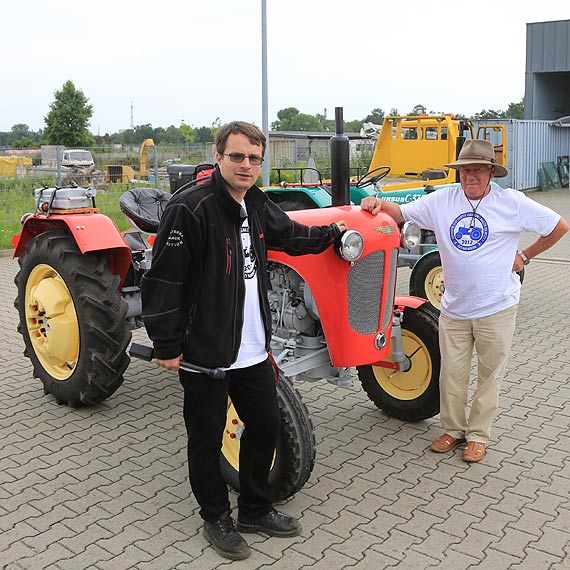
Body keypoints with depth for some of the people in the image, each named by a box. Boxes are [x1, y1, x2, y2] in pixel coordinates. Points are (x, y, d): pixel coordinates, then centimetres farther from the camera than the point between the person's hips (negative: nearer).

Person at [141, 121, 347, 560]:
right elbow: (164, 280, -18)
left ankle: (256, 510, 36)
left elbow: (291, 235, 29)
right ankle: (217, 519, 30)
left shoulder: (258, 206, 7)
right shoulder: (191, 208, -17)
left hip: (253, 351, 8)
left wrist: (334, 232, 24)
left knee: (265, 425, 17)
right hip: (204, 353, -7)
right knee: (207, 439, 9)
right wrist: (167, 346, -16)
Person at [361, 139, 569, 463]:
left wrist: (525, 256, 0)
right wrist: (379, 204, -20)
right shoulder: (442, 200, 0)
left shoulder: (511, 202, -6)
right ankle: (454, 429, 29)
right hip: (454, 308, 2)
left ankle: (479, 435, 24)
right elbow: (400, 214, 0)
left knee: (490, 374, 9)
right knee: (452, 373, 10)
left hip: (497, 308, -2)